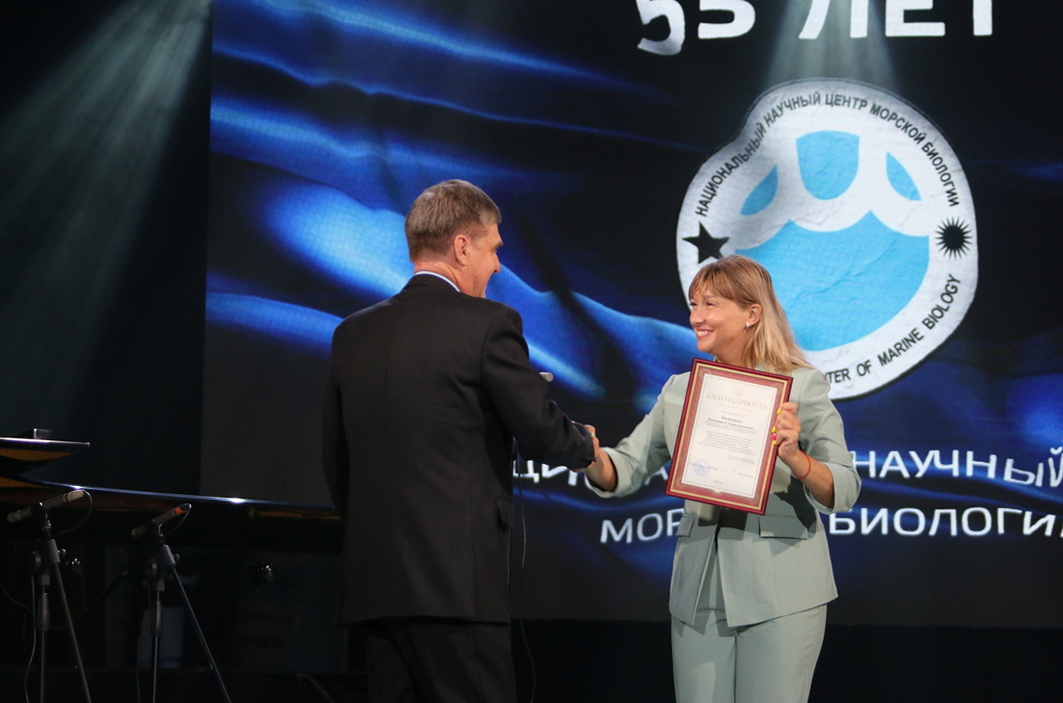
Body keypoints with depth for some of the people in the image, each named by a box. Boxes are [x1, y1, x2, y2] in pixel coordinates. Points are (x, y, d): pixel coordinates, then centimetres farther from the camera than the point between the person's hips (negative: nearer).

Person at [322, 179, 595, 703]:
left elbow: (336, 463, 17)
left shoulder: (353, 333, 12)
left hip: (373, 580, 7)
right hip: (457, 580, -7)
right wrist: (585, 445, 19)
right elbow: (540, 433, -2)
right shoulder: (486, 324, -6)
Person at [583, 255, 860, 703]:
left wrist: (794, 457, -27)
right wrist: (591, 457, -15)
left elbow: (842, 494, -9)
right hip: (699, 591, 4)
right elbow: (624, 472, 6)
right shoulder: (680, 391, 11)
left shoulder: (801, 386, -2)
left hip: (780, 592, -4)